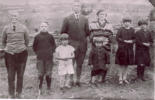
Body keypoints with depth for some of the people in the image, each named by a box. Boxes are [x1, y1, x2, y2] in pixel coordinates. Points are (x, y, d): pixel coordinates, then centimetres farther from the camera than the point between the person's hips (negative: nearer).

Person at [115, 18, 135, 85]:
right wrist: (124, 41, -17)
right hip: (122, 49, -3)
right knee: (122, 64, -2)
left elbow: (134, 39, 9)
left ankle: (124, 78, 17)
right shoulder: (120, 29, 0)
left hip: (129, 49, 3)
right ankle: (120, 79, 6)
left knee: (127, 64, 6)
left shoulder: (132, 30, 9)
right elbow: (117, 38, -7)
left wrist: (131, 41, -12)